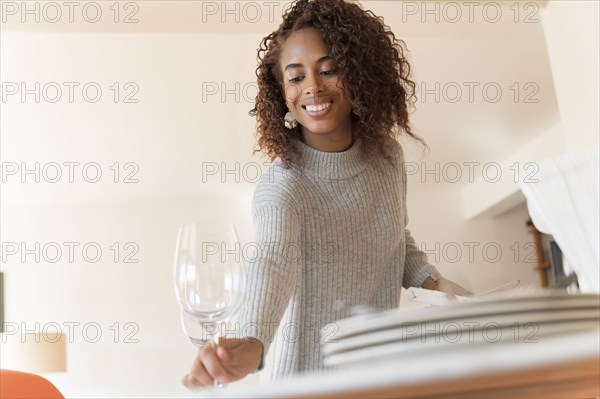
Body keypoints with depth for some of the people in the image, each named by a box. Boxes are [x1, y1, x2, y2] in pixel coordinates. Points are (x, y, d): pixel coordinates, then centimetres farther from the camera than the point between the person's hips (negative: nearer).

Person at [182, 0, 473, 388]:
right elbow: (274, 258, -41)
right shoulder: (282, 186, -21)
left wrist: (435, 283, -7)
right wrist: (251, 343, -58)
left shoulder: (387, 154, -6)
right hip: (312, 375, -4)